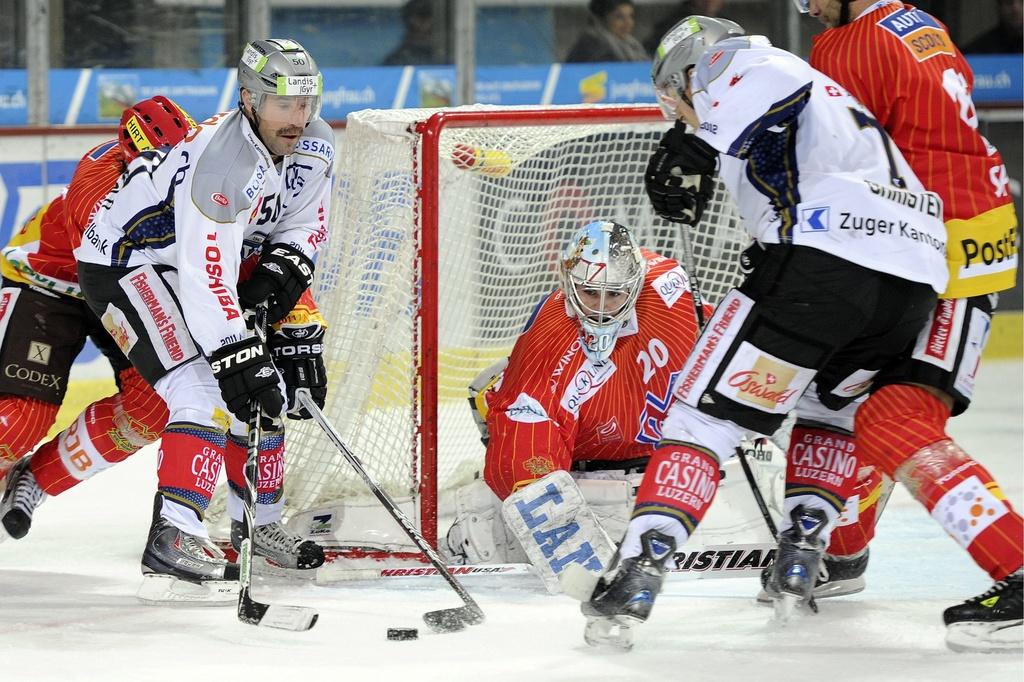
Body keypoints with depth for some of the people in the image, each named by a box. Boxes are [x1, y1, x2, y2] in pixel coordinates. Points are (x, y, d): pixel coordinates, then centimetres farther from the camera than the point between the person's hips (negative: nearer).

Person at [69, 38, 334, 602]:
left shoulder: (313, 145, -7)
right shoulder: (225, 160, -34)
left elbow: (305, 223, 8)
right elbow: (204, 279, -36)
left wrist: (281, 270, -11)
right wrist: (240, 360, -37)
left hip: (192, 257, 9)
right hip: (122, 263, -9)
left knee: (272, 382, 12)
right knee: (204, 394, -25)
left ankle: (257, 521, 28)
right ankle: (172, 541, -33)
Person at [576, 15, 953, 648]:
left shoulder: (733, 59, 13)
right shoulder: (828, 99, 39)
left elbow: (777, 82, -11)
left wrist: (699, 143, -10)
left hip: (824, 258, -8)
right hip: (917, 281, 8)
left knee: (707, 412, -3)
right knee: (832, 408, 33)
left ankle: (641, 568, -15)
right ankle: (803, 552, 20)